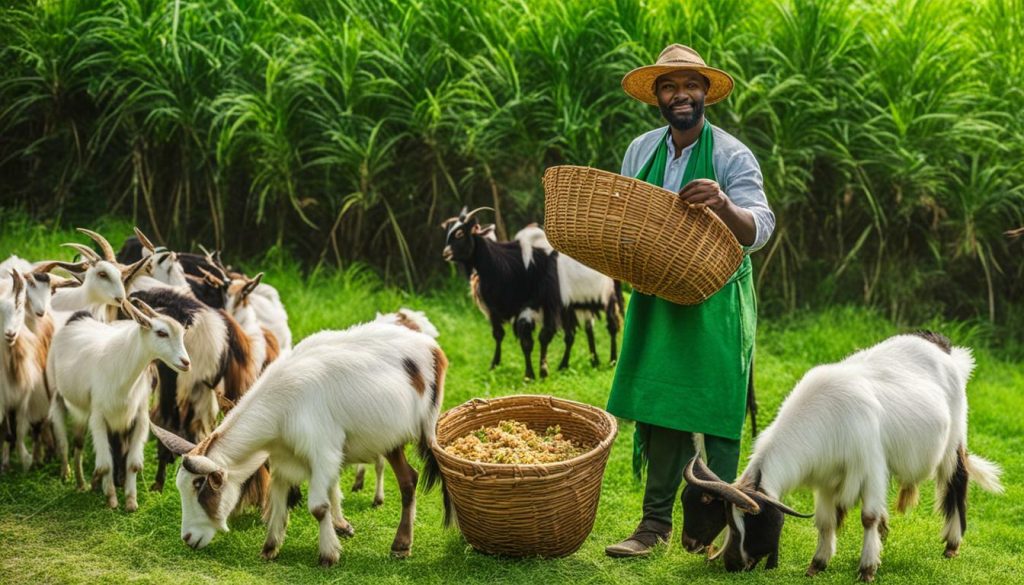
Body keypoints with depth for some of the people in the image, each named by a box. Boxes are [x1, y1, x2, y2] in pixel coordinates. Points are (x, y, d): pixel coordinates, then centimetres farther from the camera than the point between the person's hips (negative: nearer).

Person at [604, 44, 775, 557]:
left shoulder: (732, 157, -8)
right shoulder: (641, 151, 7)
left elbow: (759, 231, -17)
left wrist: (723, 205, -37)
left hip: (716, 303, -5)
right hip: (655, 298, 5)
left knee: (712, 415, -3)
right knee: (656, 410, 8)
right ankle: (656, 522, 16)